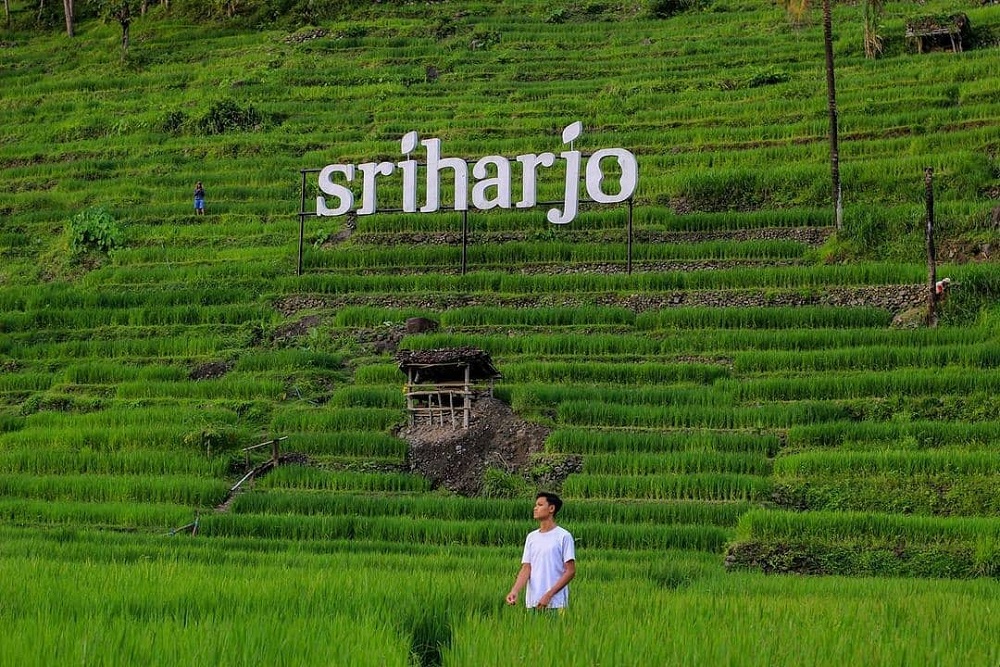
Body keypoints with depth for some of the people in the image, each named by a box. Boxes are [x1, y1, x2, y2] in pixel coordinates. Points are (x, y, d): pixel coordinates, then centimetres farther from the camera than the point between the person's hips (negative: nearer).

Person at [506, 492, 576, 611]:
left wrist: (548, 595, -14)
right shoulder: (531, 537, 13)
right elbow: (526, 569, 8)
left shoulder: (564, 536, -3)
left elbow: (570, 571, -6)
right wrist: (515, 591, -11)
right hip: (532, 603, 5)